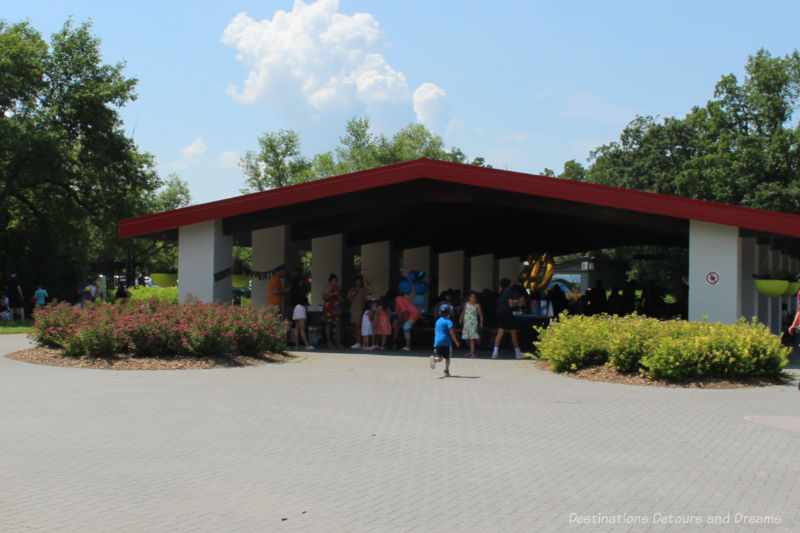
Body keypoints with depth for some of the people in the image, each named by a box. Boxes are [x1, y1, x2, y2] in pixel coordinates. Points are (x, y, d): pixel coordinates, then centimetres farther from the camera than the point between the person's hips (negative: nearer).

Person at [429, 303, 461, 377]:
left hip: (437, 342, 5)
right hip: (446, 342, -5)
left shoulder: (438, 321, 14)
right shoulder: (448, 321, -7)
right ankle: (446, 370, 13)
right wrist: (456, 342, -6)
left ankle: (434, 359, -29)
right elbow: (451, 333, -13)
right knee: (447, 357, 11)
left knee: (439, 357, 2)